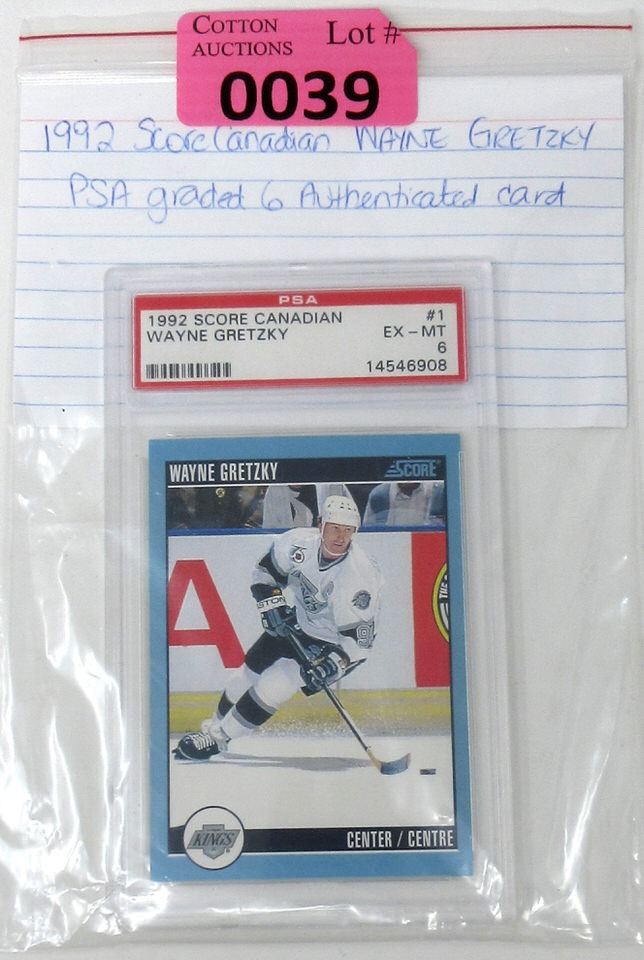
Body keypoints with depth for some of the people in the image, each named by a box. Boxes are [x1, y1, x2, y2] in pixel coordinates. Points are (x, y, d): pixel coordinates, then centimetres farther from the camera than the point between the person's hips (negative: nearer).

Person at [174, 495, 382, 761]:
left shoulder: (362, 575, -30)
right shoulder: (300, 542, -20)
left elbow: (360, 638, -26)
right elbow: (265, 570, 0)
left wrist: (333, 664, -38)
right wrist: (272, 600, -14)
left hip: (328, 643, -5)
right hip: (293, 623, 5)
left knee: (273, 685, -14)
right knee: (249, 672, 13)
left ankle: (218, 739, 2)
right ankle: (216, 723, 38)